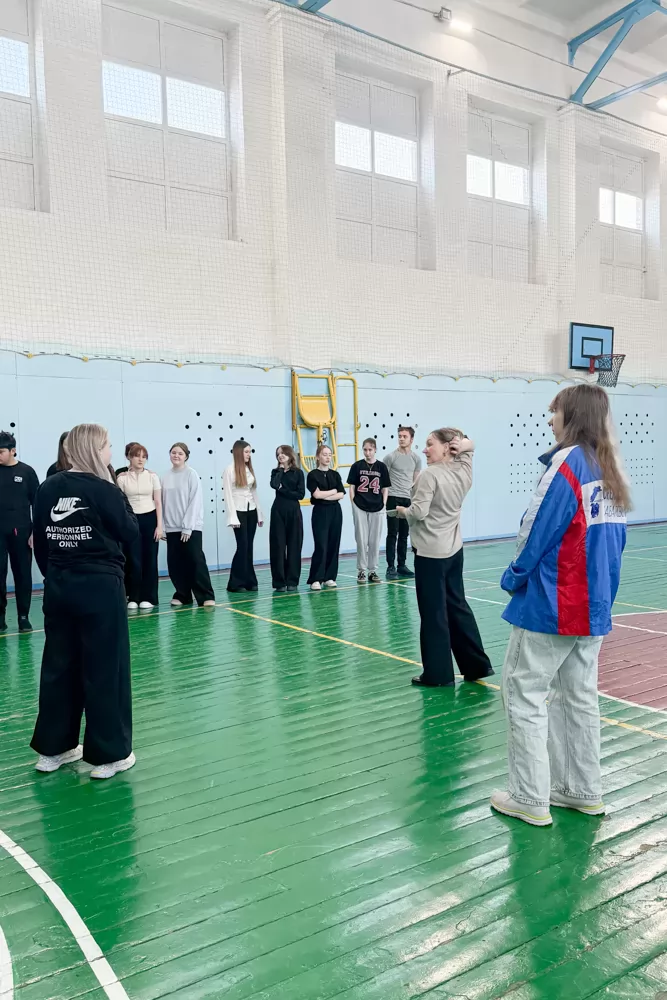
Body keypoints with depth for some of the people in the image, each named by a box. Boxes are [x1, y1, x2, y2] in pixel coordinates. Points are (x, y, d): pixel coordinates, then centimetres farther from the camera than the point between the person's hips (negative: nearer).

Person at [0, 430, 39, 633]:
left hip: (21, 533, -1)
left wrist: (35, 531, -3)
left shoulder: (27, 472, 0)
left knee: (23, 575, 5)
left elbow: (36, 504, 2)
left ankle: (24, 617, 13)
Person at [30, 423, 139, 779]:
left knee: (59, 665, 15)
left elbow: (40, 542, 7)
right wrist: (122, 501, 5)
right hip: (100, 588, -6)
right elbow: (130, 533, -5)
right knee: (105, 668, 3)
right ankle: (108, 754, 11)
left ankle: (53, 747, 27)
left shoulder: (48, 489, 2)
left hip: (58, 588, 6)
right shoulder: (103, 490, -14)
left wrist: (55, 576, 17)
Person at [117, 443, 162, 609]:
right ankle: (133, 598, 11)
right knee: (133, 560, 0)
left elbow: (158, 502, 3)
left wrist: (159, 525, -3)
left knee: (150, 559, 2)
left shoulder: (152, 476, 3)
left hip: (149, 519, 1)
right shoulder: (123, 478, 1)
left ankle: (148, 597, 11)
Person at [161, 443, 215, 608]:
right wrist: (162, 526, 4)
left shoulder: (191, 474, -6)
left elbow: (195, 502, -9)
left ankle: (206, 596, -1)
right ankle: (182, 595, 19)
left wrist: (187, 526, -13)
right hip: (172, 527, 4)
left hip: (191, 526, -4)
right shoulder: (166, 477, 6)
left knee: (196, 560, -7)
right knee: (175, 563, 6)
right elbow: (163, 502, 8)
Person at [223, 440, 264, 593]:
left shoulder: (250, 469, 13)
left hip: (251, 511, 6)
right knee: (242, 546, -7)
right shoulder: (230, 470, -6)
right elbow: (228, 495, -10)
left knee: (249, 547, 7)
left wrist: (259, 514, 12)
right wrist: (233, 518, -16)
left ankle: (249, 581, 12)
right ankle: (235, 583, 1)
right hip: (239, 511, -6)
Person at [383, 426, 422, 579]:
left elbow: (416, 481, 14)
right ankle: (391, 567, 0)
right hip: (393, 498, -4)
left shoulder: (416, 458, 8)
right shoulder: (390, 457, -5)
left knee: (404, 534, 9)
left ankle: (402, 566, 18)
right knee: (392, 534, -3)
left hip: (408, 499, 4)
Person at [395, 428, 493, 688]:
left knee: (434, 613, -1)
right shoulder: (463, 471, 6)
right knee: (457, 606, 17)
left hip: (430, 553, -8)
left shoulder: (430, 475, -16)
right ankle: (477, 665, 23)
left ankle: (439, 674, 6)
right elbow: (469, 446, 24)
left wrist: (401, 510, -1)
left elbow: (418, 513, -21)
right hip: (454, 550, 8)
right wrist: (462, 444, 2)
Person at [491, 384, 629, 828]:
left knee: (525, 695, 2)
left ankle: (530, 799, 9)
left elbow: (537, 530, -16)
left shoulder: (567, 461, -16)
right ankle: (584, 791, 27)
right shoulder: (610, 470, 8)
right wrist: (598, 587, 18)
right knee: (580, 696, 17)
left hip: (550, 606, -8)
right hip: (593, 607, 8)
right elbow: (615, 539, 13)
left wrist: (514, 577, -2)